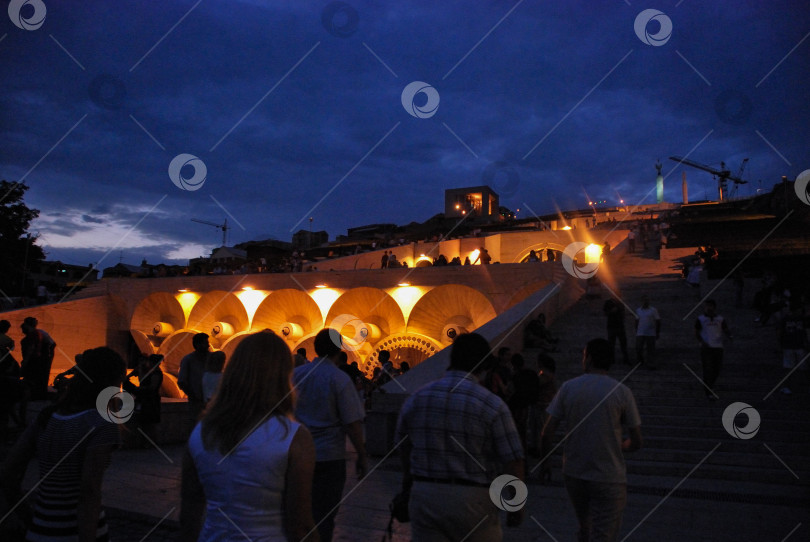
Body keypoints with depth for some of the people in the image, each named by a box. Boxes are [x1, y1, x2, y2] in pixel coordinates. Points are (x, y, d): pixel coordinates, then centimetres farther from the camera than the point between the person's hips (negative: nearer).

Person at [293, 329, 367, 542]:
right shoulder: (340, 379, -12)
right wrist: (362, 456, -4)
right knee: (324, 515, 4)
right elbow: (352, 423, -14)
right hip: (329, 456, -5)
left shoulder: (296, 374, 2)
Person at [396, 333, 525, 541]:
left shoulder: (416, 399, 1)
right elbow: (513, 462, -11)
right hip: (473, 500, -3)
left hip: (424, 496, 3)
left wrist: (407, 482, 30)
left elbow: (404, 447, 13)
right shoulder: (492, 404, -11)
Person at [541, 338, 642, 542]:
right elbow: (636, 442, -5)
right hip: (609, 479, -3)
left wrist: (544, 460, 10)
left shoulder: (568, 388, -5)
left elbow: (548, 432, -6)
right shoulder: (622, 392, -8)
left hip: (573, 474, 3)